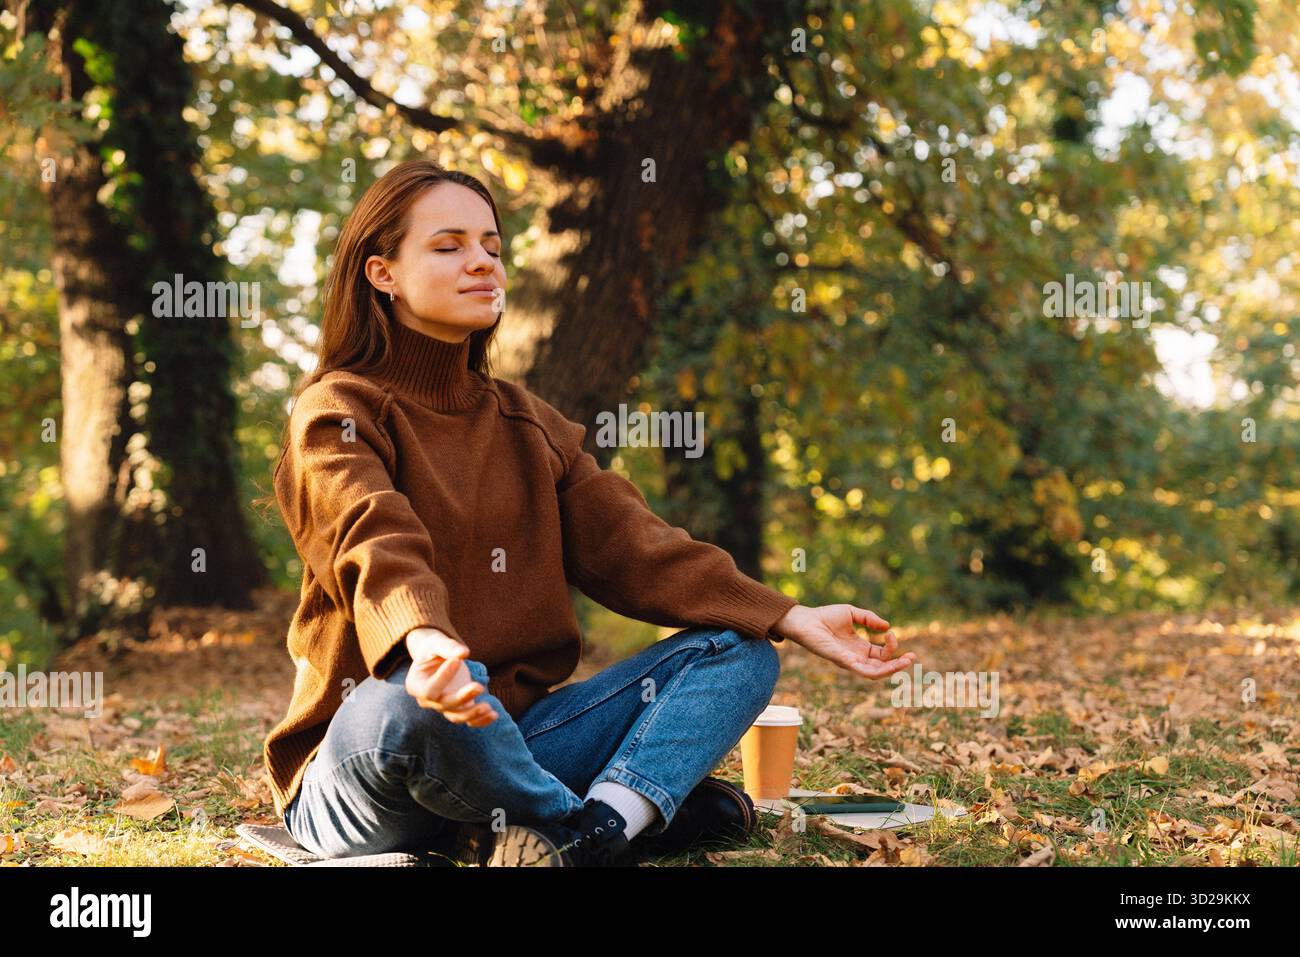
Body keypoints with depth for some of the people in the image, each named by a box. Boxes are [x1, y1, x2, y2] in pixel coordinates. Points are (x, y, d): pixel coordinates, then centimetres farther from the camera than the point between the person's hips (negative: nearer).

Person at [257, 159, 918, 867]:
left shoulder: (527, 424, 16)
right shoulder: (338, 412, -4)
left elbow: (630, 545, 6)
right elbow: (379, 550, -25)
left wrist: (791, 619, -6)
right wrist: (425, 644, -48)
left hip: (506, 738, 6)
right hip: (359, 769, -6)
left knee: (739, 651, -7)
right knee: (414, 703, -41)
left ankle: (583, 838, -31)